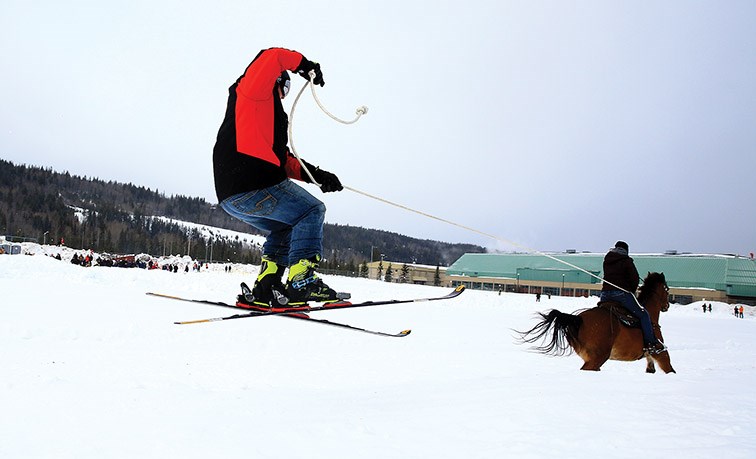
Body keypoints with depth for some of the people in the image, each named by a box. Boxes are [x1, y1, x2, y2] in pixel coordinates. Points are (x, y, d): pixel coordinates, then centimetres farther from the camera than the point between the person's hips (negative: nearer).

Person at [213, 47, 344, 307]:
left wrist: (314, 174, 12)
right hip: (251, 187, -10)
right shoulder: (253, 90, 7)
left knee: (285, 228, 25)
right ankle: (302, 282, -15)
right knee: (310, 211, -4)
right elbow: (272, 57, -10)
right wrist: (303, 64, 6)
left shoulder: (266, 114, 33)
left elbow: (283, 159, 26)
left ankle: (265, 288, 13)